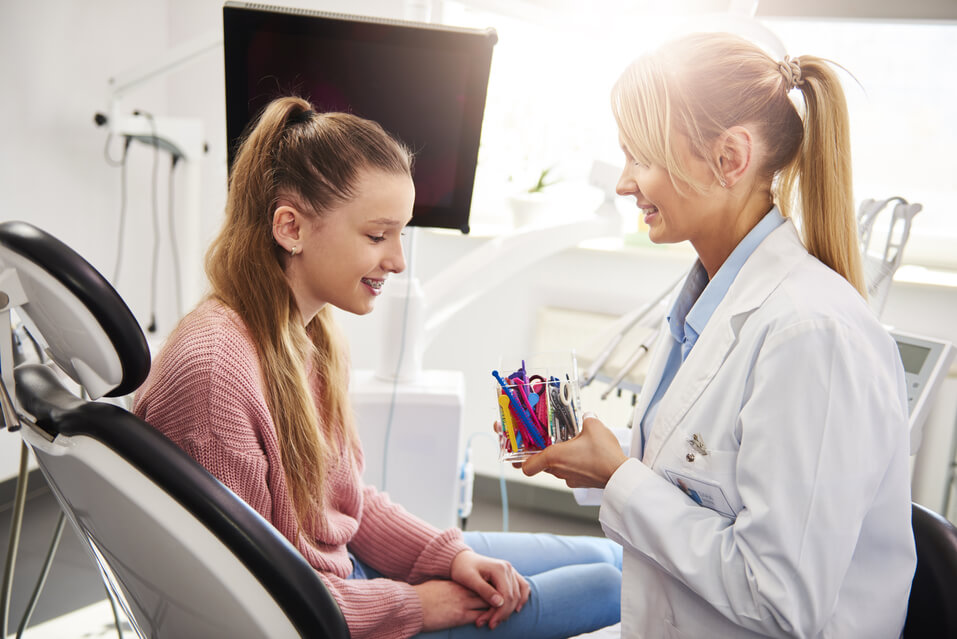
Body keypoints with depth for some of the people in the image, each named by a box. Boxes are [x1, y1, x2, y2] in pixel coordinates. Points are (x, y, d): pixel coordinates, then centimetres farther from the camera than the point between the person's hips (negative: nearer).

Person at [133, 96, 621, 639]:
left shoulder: (315, 331, -2)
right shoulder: (212, 370, -31)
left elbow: (349, 499, 9)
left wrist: (450, 555, -5)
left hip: (349, 566, 8)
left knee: (609, 556, 13)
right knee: (610, 587, -1)